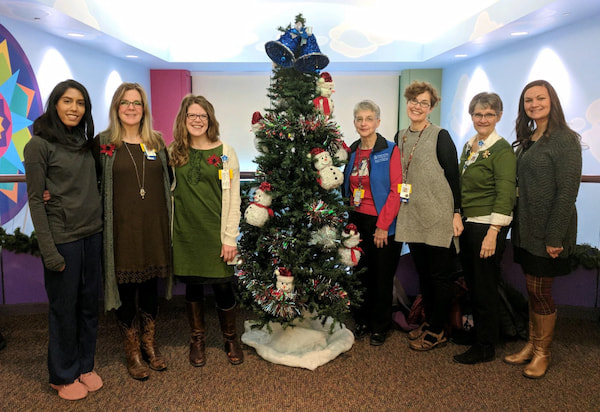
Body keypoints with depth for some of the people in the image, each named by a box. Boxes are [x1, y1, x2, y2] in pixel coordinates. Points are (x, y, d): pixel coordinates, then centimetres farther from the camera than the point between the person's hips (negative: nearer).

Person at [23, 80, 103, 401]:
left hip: (92, 234, 6)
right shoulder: (39, 144, -8)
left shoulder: (84, 141, 9)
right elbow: (35, 200, -10)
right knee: (64, 307, 7)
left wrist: (102, 228, 7)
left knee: (89, 304, 14)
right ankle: (63, 376, 26)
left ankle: (85, 366, 32)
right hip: (63, 238, -5)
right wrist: (49, 251, -13)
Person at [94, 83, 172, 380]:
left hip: (153, 227, 3)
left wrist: (169, 219, 6)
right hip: (122, 229, -2)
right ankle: (132, 353, 24)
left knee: (150, 287, 13)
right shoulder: (103, 142, -1)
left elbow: (168, 180, 14)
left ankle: (149, 345, 32)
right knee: (126, 289, 7)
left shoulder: (157, 142, 8)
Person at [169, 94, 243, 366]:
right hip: (185, 231, 2)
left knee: (222, 286, 3)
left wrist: (230, 238, -7)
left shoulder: (225, 152, -3)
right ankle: (197, 339, 32)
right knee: (192, 285, 12)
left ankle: (230, 338, 27)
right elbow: (167, 190, 12)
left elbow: (233, 198, -4)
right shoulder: (174, 152, 5)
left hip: (216, 232, -2)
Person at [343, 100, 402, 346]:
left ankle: (380, 326, 24)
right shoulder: (352, 152, 9)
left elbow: (396, 191, -12)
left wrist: (383, 225, -15)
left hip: (382, 223, -4)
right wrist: (348, 219, 8)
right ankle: (363, 321, 29)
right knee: (361, 273, 12)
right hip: (357, 221, 5)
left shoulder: (390, 151, -8)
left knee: (383, 276, 7)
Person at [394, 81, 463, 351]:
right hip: (412, 216, 6)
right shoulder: (400, 136, 11)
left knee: (440, 274, 4)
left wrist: (457, 213, -12)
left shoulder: (440, 136, -6)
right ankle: (429, 321, 30)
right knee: (422, 271, 15)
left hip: (438, 217, -6)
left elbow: (453, 176, -8)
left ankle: (437, 331, 17)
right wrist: (397, 207, 15)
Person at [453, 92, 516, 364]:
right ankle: (477, 330, 36)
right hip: (467, 224, 7)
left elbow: (505, 194, -16)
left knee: (485, 288, 2)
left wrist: (493, 233, -21)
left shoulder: (502, 149, -10)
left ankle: (486, 347, 18)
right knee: (472, 283, 17)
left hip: (488, 226, -7)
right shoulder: (469, 146, 12)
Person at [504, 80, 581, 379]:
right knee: (533, 290, 14)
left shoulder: (564, 139, -12)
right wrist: (518, 225, 10)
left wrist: (555, 236, -18)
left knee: (539, 291, 2)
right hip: (527, 230, 7)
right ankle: (531, 345, 28)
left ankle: (542, 353, 20)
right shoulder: (528, 140, 12)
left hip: (548, 231, -7)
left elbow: (567, 192, -16)